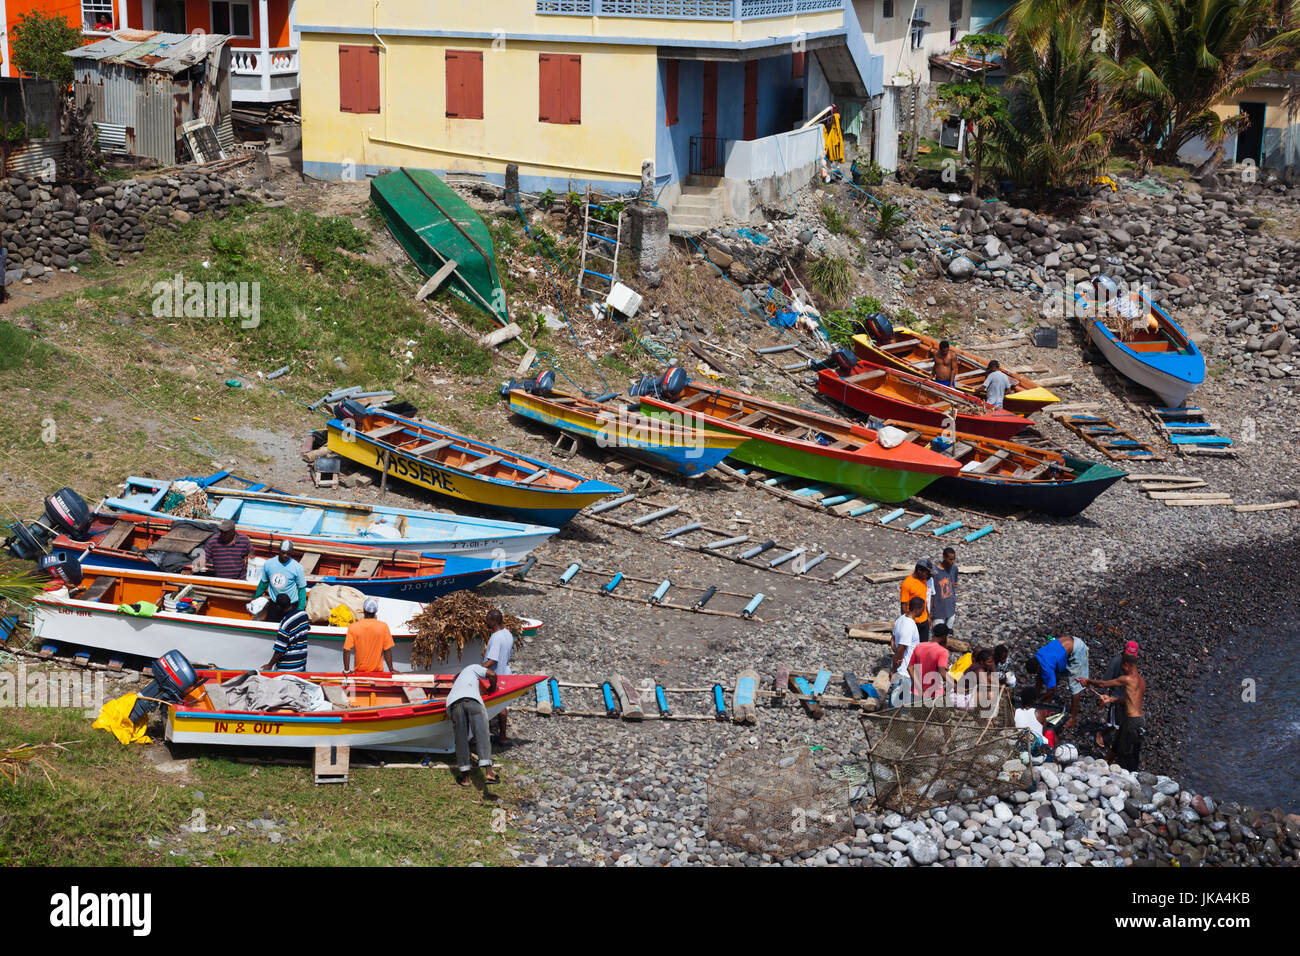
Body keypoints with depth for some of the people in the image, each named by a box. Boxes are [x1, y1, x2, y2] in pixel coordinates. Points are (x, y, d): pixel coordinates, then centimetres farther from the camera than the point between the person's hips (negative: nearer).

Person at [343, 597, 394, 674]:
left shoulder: (353, 627, -12)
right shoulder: (383, 626, -13)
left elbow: (347, 650, -10)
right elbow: (387, 650, -9)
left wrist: (346, 670, 1)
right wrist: (391, 669, 2)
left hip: (360, 670, 1)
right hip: (377, 670, -1)